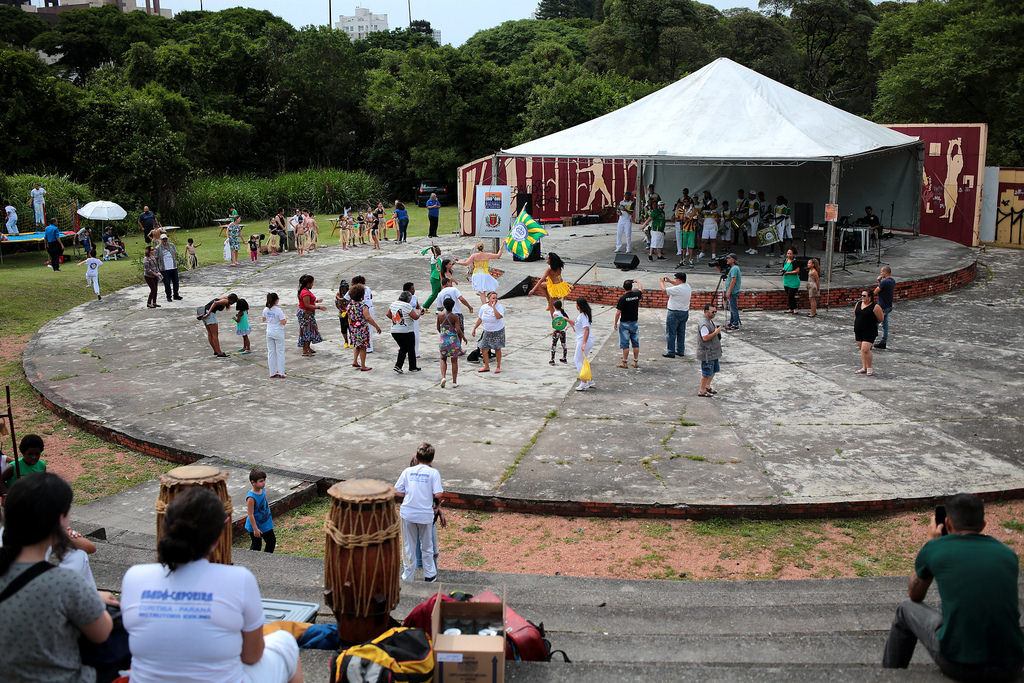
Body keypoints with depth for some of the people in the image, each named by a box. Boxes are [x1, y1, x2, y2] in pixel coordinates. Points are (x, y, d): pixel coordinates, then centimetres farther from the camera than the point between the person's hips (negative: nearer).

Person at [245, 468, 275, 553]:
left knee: (272, 541, 18)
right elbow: (250, 514, -25)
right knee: (256, 546, 6)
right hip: (256, 526, -8)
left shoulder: (263, 490, -5)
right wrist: (255, 529, -22)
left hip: (266, 524, 8)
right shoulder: (251, 497, -29)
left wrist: (270, 519, 20)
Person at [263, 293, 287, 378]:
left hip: (269, 333, 5)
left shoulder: (266, 310, -1)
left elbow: (264, 320, 14)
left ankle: (272, 373, 14)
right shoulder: (278, 310, -18)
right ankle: (281, 373, 7)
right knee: (280, 352, 5)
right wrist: (286, 319, 2)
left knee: (271, 352, 11)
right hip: (278, 333, -5)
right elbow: (283, 322, -17)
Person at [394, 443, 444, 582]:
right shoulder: (433, 473, -6)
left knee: (409, 547, 13)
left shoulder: (408, 471, 1)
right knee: (426, 547, 17)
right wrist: (429, 494, 8)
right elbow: (437, 494, -14)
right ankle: (429, 575, 27)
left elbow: (398, 492, 0)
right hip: (425, 514, -1)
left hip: (408, 514, 1)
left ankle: (408, 577, 20)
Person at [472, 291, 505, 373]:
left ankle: (498, 367, 21)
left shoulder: (499, 307, -16)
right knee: (483, 349, 3)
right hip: (487, 332, 4)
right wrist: (474, 329, 10)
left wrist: (493, 306, -31)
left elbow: (499, 317, -35)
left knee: (497, 349, 5)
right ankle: (487, 367, 20)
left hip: (498, 331, -4)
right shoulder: (484, 307, -4)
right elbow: (480, 319, 8)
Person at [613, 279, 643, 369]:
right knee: (635, 343, 11)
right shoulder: (637, 295, -3)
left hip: (624, 323, -4)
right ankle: (636, 362, 16)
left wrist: (615, 323, -3)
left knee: (625, 344, 1)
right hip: (635, 322, 4)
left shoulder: (622, 298, -16)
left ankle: (624, 362, 5)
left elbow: (618, 312, -15)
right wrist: (637, 282, 40)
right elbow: (641, 290, 22)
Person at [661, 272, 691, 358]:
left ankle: (671, 352, 2)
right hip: (685, 312, 9)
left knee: (671, 333, 0)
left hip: (675, 313, -9)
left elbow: (664, 290, -18)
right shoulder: (687, 286, 4)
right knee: (681, 332, 16)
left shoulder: (677, 289, -23)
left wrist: (662, 282, -1)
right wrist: (670, 281, 22)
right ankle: (680, 351, 23)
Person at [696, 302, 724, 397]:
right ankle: (702, 391, 11)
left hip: (713, 352, 10)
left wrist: (717, 330, 10)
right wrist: (715, 332, -23)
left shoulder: (711, 321, 11)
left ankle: (707, 386, 37)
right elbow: (705, 337, -26)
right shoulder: (704, 324, -22)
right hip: (707, 352, -10)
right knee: (706, 372, -1)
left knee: (714, 369, 21)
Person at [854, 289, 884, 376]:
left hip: (869, 332, -7)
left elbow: (880, 319, -5)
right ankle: (864, 368, 21)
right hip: (858, 331, 7)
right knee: (862, 349, 12)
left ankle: (869, 368, 0)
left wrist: (871, 322, 5)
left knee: (865, 349, -15)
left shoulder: (875, 307, -11)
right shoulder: (858, 304, 8)